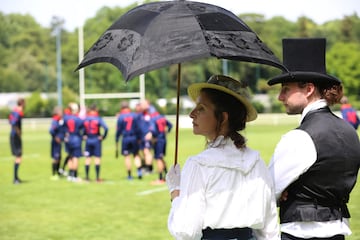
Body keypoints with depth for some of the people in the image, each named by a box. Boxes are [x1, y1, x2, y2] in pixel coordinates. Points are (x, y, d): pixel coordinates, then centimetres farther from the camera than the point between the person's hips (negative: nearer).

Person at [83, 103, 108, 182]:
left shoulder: (85, 119, 0)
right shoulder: (99, 119, -10)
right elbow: (106, 128, -18)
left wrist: (84, 136, 8)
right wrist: (103, 137, -6)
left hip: (88, 140, 3)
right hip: (96, 140, -3)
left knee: (87, 159, 9)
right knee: (97, 158, 0)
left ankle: (87, 177, 11)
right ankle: (97, 177, -1)